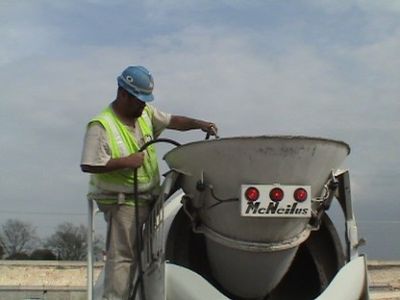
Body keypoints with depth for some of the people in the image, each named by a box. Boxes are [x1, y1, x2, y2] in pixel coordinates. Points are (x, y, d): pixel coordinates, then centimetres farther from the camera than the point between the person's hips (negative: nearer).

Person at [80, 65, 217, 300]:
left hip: (149, 197, 8)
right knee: (122, 255, -7)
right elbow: (88, 165, -20)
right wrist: (125, 161, -21)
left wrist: (199, 124, -4)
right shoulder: (101, 126, -16)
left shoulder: (146, 113, 7)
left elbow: (172, 121, 12)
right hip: (122, 202, -8)